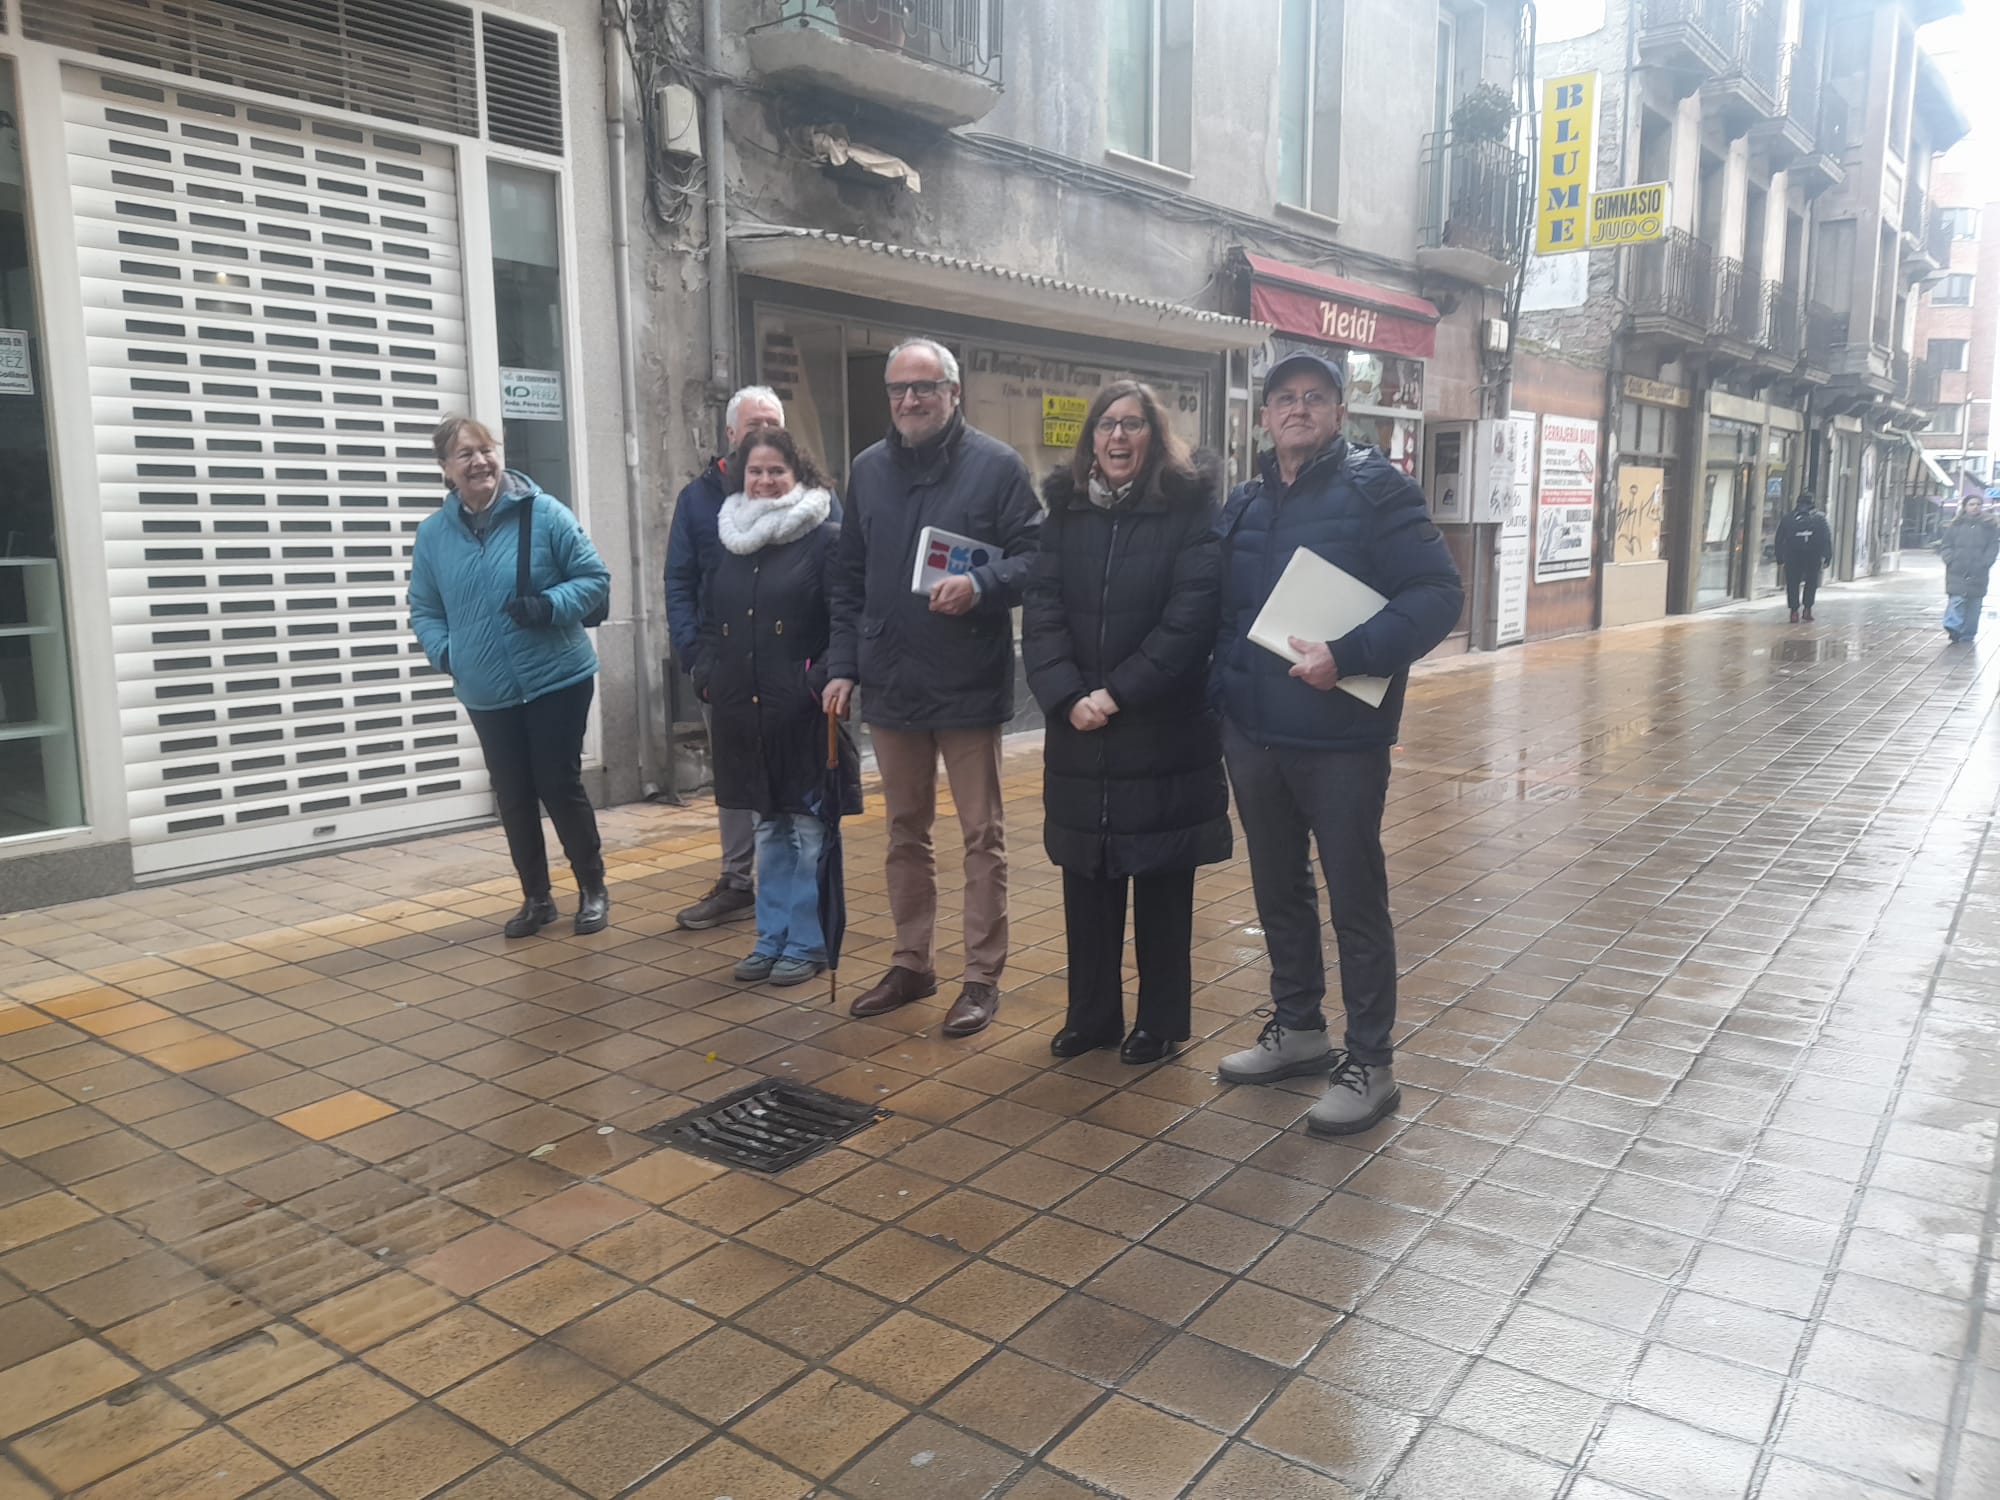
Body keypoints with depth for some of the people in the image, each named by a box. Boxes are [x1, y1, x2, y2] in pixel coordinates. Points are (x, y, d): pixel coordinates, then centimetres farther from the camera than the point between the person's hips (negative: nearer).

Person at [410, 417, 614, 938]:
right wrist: (443, 652, -7)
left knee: (559, 786, 2)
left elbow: (595, 579, -6)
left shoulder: (544, 513, -9)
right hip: (486, 694, 4)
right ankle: (536, 896, 26)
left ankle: (593, 889, 21)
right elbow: (423, 610, 11)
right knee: (513, 798, 11)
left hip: (557, 682, -3)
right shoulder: (433, 533, 2)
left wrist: (549, 605, -22)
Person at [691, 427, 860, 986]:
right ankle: (772, 937, 25)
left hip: (804, 710, -6)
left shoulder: (825, 539, -6)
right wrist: (707, 675, 6)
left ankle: (808, 943, 15)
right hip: (745, 709, 6)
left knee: (809, 829, 4)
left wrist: (822, 682, -21)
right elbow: (710, 621, 19)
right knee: (768, 828, 15)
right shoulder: (731, 540, 12)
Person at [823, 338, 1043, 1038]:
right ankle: (911, 962, 28)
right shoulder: (868, 470, 10)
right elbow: (849, 580, 13)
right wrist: (843, 664, 6)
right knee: (905, 833, 15)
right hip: (890, 684, 5)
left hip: (969, 684, -5)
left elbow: (1032, 557, -7)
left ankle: (982, 975, 15)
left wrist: (980, 585, -25)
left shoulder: (996, 465, -5)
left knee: (982, 835, 4)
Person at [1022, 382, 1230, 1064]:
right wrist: (1068, 697, -14)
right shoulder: (1065, 510, 7)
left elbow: (1190, 616, -14)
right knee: (1087, 879, 10)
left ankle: (1161, 1021, 22)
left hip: (1166, 731, -3)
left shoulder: (1191, 508, -5)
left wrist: (1118, 693, -17)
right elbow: (1042, 611, -1)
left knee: (1161, 881, 7)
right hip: (1079, 730, 4)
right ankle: (1091, 1013, 25)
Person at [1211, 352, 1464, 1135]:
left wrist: (1347, 656, -24)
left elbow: (1438, 594, -14)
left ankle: (1370, 1064, 15)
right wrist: (1224, 690, 5)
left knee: (1356, 898, 3)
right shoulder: (1245, 505, 12)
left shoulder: (1374, 488, -8)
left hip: (1340, 737, -6)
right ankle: (1297, 1028, 33)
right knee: (1278, 889, 16)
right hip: (1253, 733, 6)